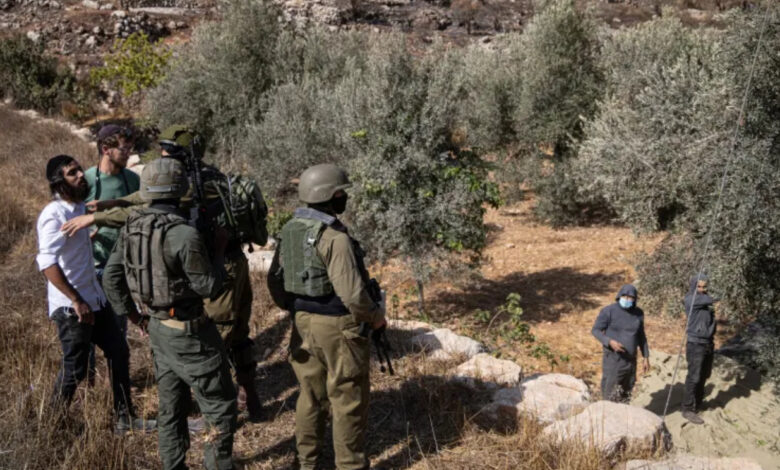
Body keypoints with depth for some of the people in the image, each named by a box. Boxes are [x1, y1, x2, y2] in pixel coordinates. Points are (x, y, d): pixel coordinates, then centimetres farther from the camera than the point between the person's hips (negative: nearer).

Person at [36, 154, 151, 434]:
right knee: (74, 369, 3)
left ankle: (124, 418, 25)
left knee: (118, 352, 13)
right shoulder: (54, 215, -20)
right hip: (70, 307, -9)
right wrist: (77, 302, -27)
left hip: (94, 298, 9)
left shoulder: (78, 207, 7)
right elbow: (47, 264, -28)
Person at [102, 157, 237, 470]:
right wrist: (219, 252, -3)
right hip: (189, 333, -8)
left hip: (158, 328, 8)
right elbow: (209, 288, -18)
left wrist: (132, 314, 18)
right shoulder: (184, 234, -25)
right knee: (220, 406, 6)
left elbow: (111, 277, 7)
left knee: (171, 405, 20)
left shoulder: (132, 228, -1)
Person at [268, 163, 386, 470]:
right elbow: (352, 293, -25)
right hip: (337, 328, -8)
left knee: (311, 395, 20)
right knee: (348, 400, 7)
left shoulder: (290, 230, 2)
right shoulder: (335, 238, -23)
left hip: (304, 324, 8)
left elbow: (275, 280, 10)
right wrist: (376, 317, -8)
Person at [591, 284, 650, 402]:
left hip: (630, 360, 5)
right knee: (611, 395, -5)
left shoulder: (638, 313, 3)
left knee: (625, 395, 12)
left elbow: (641, 336, 13)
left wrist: (646, 357, 11)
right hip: (612, 359, -5)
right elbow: (595, 330, -9)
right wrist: (610, 342, -26)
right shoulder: (609, 311, -12)